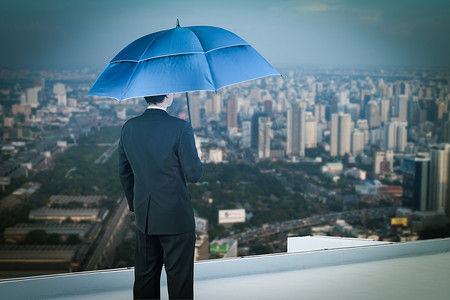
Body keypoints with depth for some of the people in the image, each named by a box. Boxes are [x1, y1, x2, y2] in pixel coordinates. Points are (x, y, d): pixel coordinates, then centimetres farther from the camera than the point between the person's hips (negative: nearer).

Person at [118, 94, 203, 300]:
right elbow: (194, 174, -14)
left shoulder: (129, 127, 0)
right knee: (179, 279, 6)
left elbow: (124, 172, 9)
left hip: (144, 217, 5)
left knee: (145, 276, 16)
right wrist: (198, 162, 8)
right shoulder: (180, 128, -17)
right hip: (176, 217, -5)